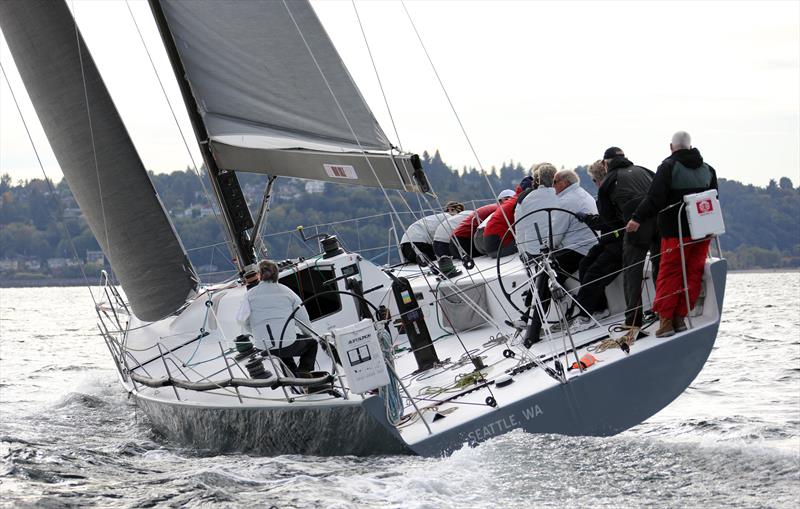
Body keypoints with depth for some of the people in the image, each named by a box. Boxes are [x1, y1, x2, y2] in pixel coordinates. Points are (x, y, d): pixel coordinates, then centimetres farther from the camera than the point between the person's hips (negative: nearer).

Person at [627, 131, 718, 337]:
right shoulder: (707, 169, 12)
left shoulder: (668, 167, -8)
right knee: (693, 274, 7)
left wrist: (638, 218, -14)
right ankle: (680, 317, 5)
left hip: (677, 232, -5)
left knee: (669, 274, 0)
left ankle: (665, 319, -5)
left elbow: (655, 198, -17)